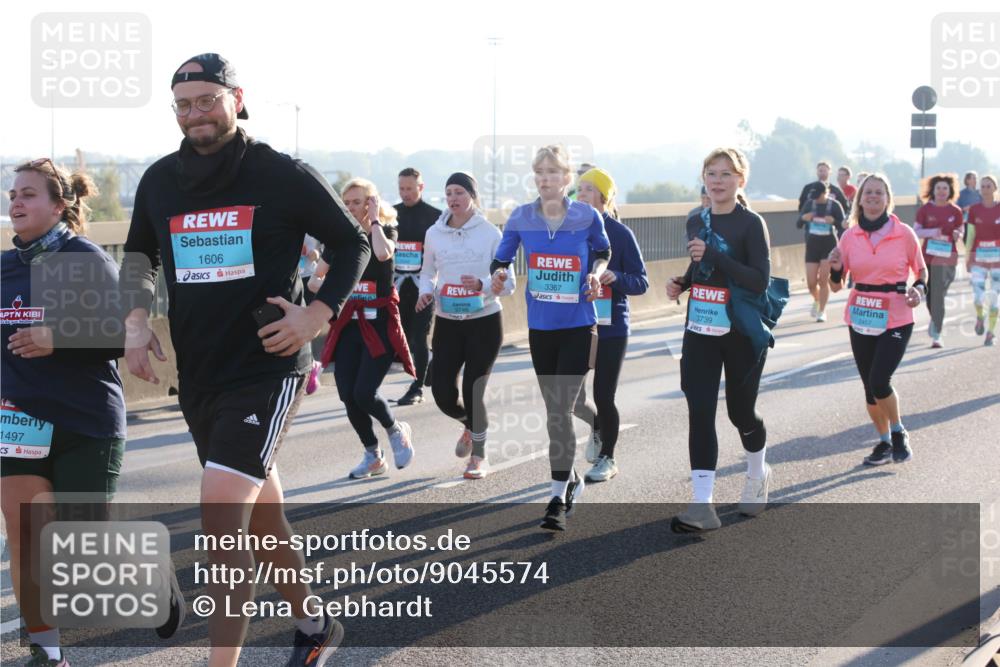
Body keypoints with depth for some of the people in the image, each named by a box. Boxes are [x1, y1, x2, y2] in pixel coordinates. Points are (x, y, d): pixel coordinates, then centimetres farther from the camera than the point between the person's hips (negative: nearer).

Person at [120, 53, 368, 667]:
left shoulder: (283, 175, -7)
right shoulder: (160, 180, 6)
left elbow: (354, 244, 2)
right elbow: (140, 254, 23)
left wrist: (318, 314, -11)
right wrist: (137, 319, 6)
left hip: (268, 370, -6)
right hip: (199, 378, 6)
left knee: (220, 520, -19)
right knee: (262, 523, 17)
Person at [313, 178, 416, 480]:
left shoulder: (386, 231, -2)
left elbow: (383, 253, -28)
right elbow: (314, 280, 13)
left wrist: (374, 220, -14)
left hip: (379, 324, -5)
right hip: (348, 324, 5)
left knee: (364, 393, -15)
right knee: (348, 396, 0)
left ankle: (396, 430, 16)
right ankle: (372, 455, 21)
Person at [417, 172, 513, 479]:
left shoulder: (490, 233, -7)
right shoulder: (434, 234, 2)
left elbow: (508, 282, -6)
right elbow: (427, 273, 15)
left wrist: (481, 285, -26)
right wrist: (425, 293, -7)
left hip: (484, 322, -3)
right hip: (447, 323, 3)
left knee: (473, 390, -5)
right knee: (442, 392, -1)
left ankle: (478, 456, 17)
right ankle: (469, 425, 35)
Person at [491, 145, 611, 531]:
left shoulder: (587, 217, -7)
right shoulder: (520, 218, -3)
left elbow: (603, 252, 11)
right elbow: (501, 260, 6)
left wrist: (596, 273, -10)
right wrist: (499, 274, -16)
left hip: (578, 327, -3)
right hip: (539, 327, 3)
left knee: (561, 409, -10)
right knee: (554, 409, 15)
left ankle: (559, 499, -5)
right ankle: (570, 479, 35)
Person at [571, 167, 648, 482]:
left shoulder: (620, 234, -6)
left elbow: (641, 282, -6)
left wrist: (615, 277, -24)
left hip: (611, 328, -3)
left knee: (603, 397, 1)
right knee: (571, 399, 0)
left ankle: (607, 459, 22)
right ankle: (596, 425, 35)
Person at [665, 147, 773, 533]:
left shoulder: (751, 224, -10)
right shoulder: (696, 223, 8)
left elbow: (760, 281, -19)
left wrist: (713, 255, -25)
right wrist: (681, 283, 2)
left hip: (742, 334, -4)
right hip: (700, 331, 4)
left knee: (740, 411, 9)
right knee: (699, 412, -7)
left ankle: (758, 475, 40)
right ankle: (702, 506, -9)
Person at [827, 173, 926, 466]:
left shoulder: (904, 234, -6)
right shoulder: (850, 236, 1)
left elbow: (921, 270, 9)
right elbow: (836, 286, 5)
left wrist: (919, 288, -12)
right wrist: (835, 269, -16)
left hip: (895, 320, -3)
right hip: (861, 319, 4)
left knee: (879, 381, -15)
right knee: (870, 386, 9)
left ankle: (898, 433, 11)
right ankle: (884, 442, 27)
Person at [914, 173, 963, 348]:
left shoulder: (955, 211, 2)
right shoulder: (925, 209, 1)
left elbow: (960, 231, 13)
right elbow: (915, 231, 2)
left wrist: (957, 235, -10)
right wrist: (930, 232, -16)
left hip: (946, 257, -1)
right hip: (927, 256, 1)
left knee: (938, 295, -9)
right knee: (929, 295, 9)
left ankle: (936, 335, -6)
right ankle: (935, 319, 39)